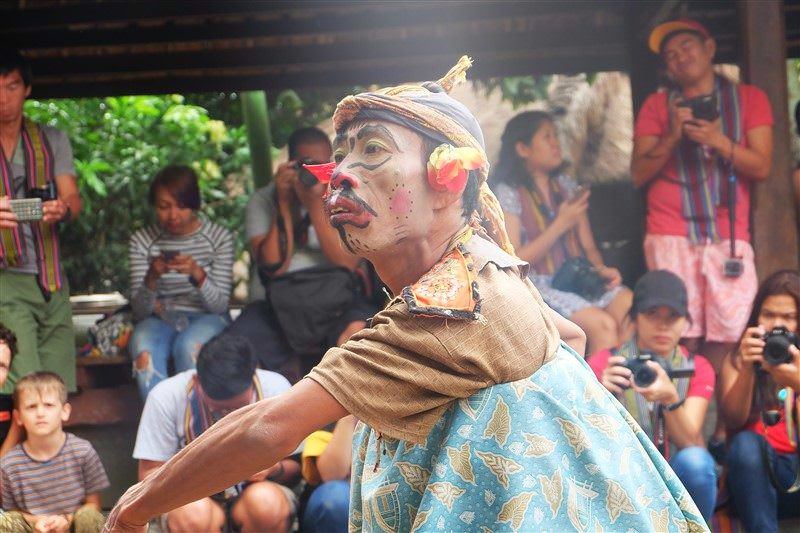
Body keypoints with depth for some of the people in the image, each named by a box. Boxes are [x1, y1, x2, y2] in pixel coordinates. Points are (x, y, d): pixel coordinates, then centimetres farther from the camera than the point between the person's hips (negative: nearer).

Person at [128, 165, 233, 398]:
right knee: (142, 345, -33)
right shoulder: (142, 241, 3)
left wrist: (197, 273, -26)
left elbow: (219, 304, -7)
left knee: (189, 344, -35)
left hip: (206, 318, -1)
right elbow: (139, 311, -2)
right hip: (161, 318, 1)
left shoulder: (219, 237, 0)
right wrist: (152, 278, -23)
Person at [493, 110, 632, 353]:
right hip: (538, 286, -6)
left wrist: (601, 269, -7)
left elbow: (588, 245, 16)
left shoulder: (566, 185, 15)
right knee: (603, 325, -29)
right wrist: (561, 224, -14)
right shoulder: (508, 193, -4)